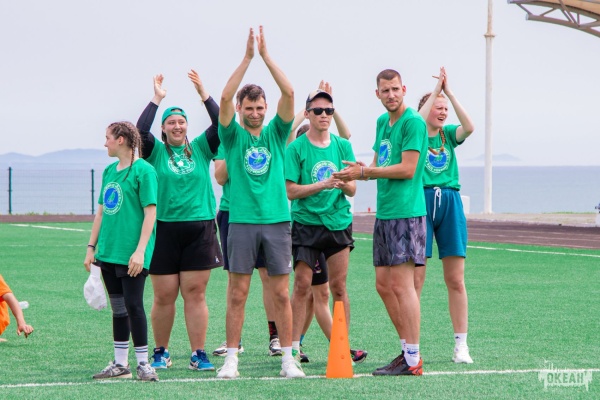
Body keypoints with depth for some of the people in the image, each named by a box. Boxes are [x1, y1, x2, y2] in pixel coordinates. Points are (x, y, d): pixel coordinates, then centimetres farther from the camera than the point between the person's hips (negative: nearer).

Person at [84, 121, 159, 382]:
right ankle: (120, 364, 18)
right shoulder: (109, 171, 14)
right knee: (118, 308, 12)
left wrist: (140, 251, -19)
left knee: (133, 305, -7)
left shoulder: (143, 170, -9)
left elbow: (150, 213, -13)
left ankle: (143, 363, 0)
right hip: (108, 252, 8)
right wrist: (92, 246, 14)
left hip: (131, 253, -8)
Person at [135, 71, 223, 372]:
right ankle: (161, 352, 16)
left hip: (199, 230, 1)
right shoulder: (156, 151, 5)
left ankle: (198, 354, 3)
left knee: (195, 294, 0)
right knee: (164, 296, 2)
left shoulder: (200, 148, 9)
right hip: (165, 230, -1)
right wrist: (156, 100, -14)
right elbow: (140, 131, -12)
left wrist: (204, 95, -9)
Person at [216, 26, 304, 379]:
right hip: (242, 221, -1)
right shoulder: (233, 136, 6)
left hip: (277, 220, 1)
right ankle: (231, 359, 5)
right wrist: (247, 58, -13)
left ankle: (288, 359, 7)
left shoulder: (276, 134, 10)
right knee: (238, 294, 0)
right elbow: (225, 98, -10)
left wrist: (266, 55, -7)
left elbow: (289, 93, -2)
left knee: (281, 294, 3)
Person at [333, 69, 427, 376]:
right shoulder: (382, 121, 17)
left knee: (401, 285, -10)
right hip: (384, 213, 9)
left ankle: (413, 360, -7)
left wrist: (364, 172, -11)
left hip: (406, 212, -9)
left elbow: (407, 169, -16)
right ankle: (407, 350, 18)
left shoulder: (413, 122, -10)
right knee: (384, 285, 10)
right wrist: (360, 171, -1)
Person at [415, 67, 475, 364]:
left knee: (456, 280, 2)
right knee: (414, 278, -4)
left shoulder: (449, 135, 13)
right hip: (421, 201, -3)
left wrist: (449, 92, -10)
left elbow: (469, 127, -7)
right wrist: (436, 91, -14)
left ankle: (461, 345, 5)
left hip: (450, 203, 3)